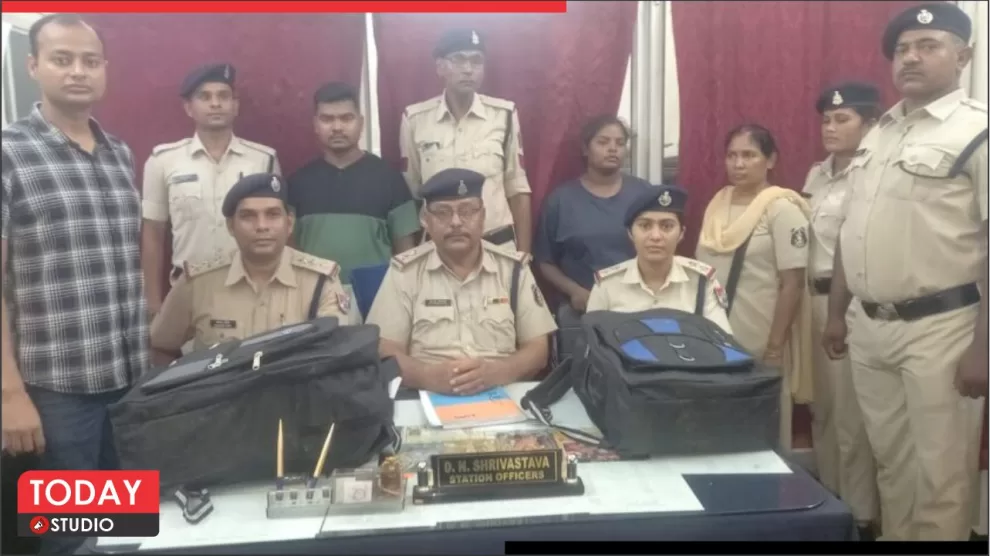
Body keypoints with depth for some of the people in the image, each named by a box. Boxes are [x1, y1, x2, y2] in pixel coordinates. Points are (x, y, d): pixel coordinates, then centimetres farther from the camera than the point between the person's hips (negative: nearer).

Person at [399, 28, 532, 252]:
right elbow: (410, 192, 7)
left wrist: (524, 254, 3)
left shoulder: (504, 114, -2)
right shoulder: (414, 119, -2)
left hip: (498, 245, 0)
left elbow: (517, 190, 3)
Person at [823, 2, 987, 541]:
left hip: (940, 328, -6)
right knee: (890, 461, 19)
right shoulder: (878, 134, 12)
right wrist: (837, 313, 16)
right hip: (870, 327, 6)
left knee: (941, 474, 6)